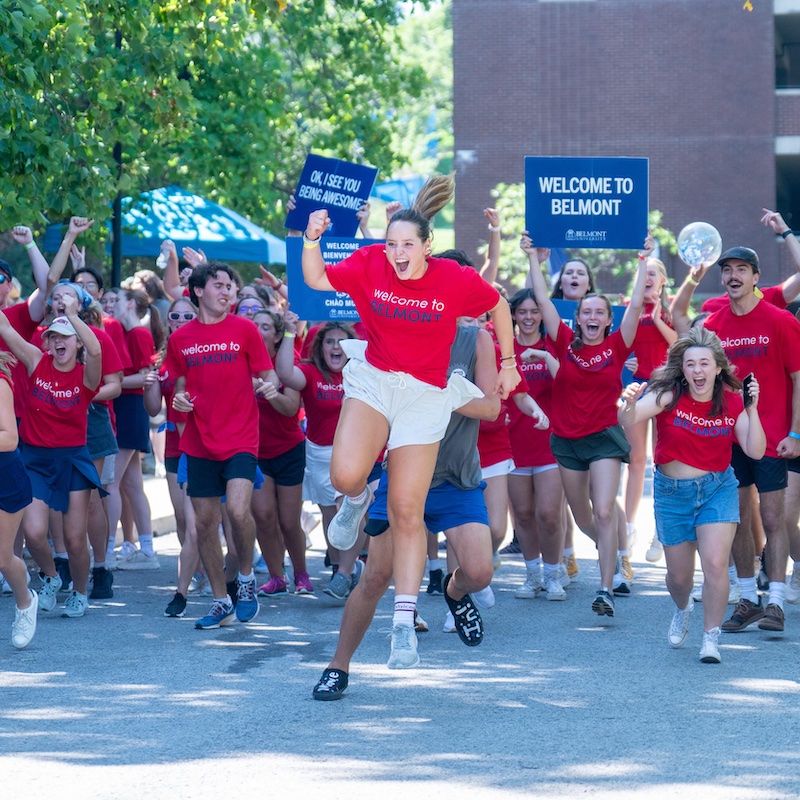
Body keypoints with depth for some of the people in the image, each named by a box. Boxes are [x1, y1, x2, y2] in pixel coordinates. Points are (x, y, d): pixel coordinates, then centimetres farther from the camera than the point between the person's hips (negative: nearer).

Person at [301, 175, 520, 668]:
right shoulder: (369, 265, -7)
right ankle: (357, 499, 17)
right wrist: (312, 241, -22)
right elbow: (317, 280, -4)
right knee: (345, 475, -25)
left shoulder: (457, 280, -10)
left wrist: (509, 363, 10)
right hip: (373, 381, 1)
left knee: (407, 511, -4)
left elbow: (499, 306, 7)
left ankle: (404, 624, 3)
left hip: (425, 392, -1)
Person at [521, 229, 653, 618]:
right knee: (581, 518, 15)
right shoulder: (566, 344, 0)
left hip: (604, 437, -3)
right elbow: (542, 300, -1)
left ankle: (605, 590, -16)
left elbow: (636, 304, -8)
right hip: (567, 438, 3)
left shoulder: (616, 346, -3)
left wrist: (643, 261, -8)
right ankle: (608, 549, 48)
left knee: (604, 513, -14)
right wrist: (533, 258, -1)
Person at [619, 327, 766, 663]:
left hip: (718, 488, 0)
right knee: (679, 575, 12)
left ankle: (711, 637, -2)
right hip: (672, 492, 0)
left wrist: (752, 409, -22)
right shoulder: (670, 395, -16)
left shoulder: (731, 403, -8)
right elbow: (628, 421, -31)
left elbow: (755, 451, -12)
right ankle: (682, 609, 48)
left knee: (715, 563, -18)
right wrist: (630, 403, -53)